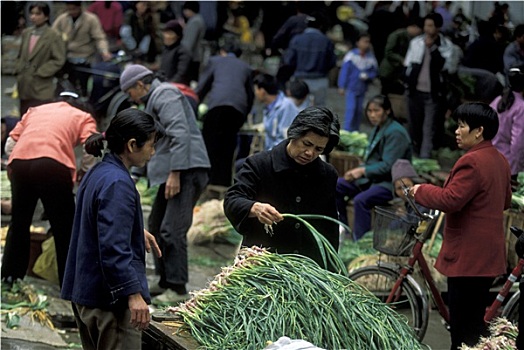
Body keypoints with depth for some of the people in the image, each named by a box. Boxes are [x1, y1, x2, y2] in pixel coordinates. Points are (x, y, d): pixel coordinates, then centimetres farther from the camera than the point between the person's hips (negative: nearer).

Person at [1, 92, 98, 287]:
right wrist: (83, 174, 17)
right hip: (53, 164, -3)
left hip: (19, 163, 3)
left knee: (18, 224, 21)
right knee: (64, 229, 9)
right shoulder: (83, 117, 21)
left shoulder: (35, 110, 32)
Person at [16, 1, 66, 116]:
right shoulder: (26, 33, 10)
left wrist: (40, 73, -14)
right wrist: (18, 70, 5)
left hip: (41, 87, -6)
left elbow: (59, 60, -12)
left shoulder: (53, 36, -9)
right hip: (25, 85, 6)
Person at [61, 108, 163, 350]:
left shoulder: (97, 173, 11)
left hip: (84, 293, 11)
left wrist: (138, 233, 28)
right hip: (112, 297, -10)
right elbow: (114, 247, -25)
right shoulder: (117, 184, -19)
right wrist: (134, 294, -26)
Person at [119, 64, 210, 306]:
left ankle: (177, 288, -10)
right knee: (156, 227, 17)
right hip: (172, 172, 12)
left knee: (172, 230, -13)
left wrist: (174, 174, -25)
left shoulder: (165, 95, -9)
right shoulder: (155, 100, 24)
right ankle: (165, 280, 25)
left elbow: (180, 134, -21)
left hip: (186, 170, -12)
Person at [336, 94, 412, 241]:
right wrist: (358, 170, -2)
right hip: (373, 178, 10)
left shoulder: (395, 133, -17)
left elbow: (388, 166, -23)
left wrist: (363, 171, -21)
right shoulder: (378, 129, 12)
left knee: (361, 200, -34)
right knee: (336, 186, 5)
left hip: (391, 183, -10)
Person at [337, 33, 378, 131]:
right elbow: (344, 71, -8)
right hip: (351, 87, -4)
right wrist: (342, 86, -10)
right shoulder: (351, 55, -9)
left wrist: (368, 76, -14)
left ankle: (355, 131, 21)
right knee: (351, 109, -11)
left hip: (362, 89, 4)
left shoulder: (371, 57, -1)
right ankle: (346, 131, -8)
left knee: (359, 110, 10)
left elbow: (375, 71, 8)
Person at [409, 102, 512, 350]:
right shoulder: (500, 160, 12)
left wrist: (421, 191, -11)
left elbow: (450, 200, -25)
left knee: (463, 330, -4)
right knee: (477, 322, 19)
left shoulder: (471, 162, -20)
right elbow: (505, 201, 22)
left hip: (468, 257, -10)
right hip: (490, 255, 10)